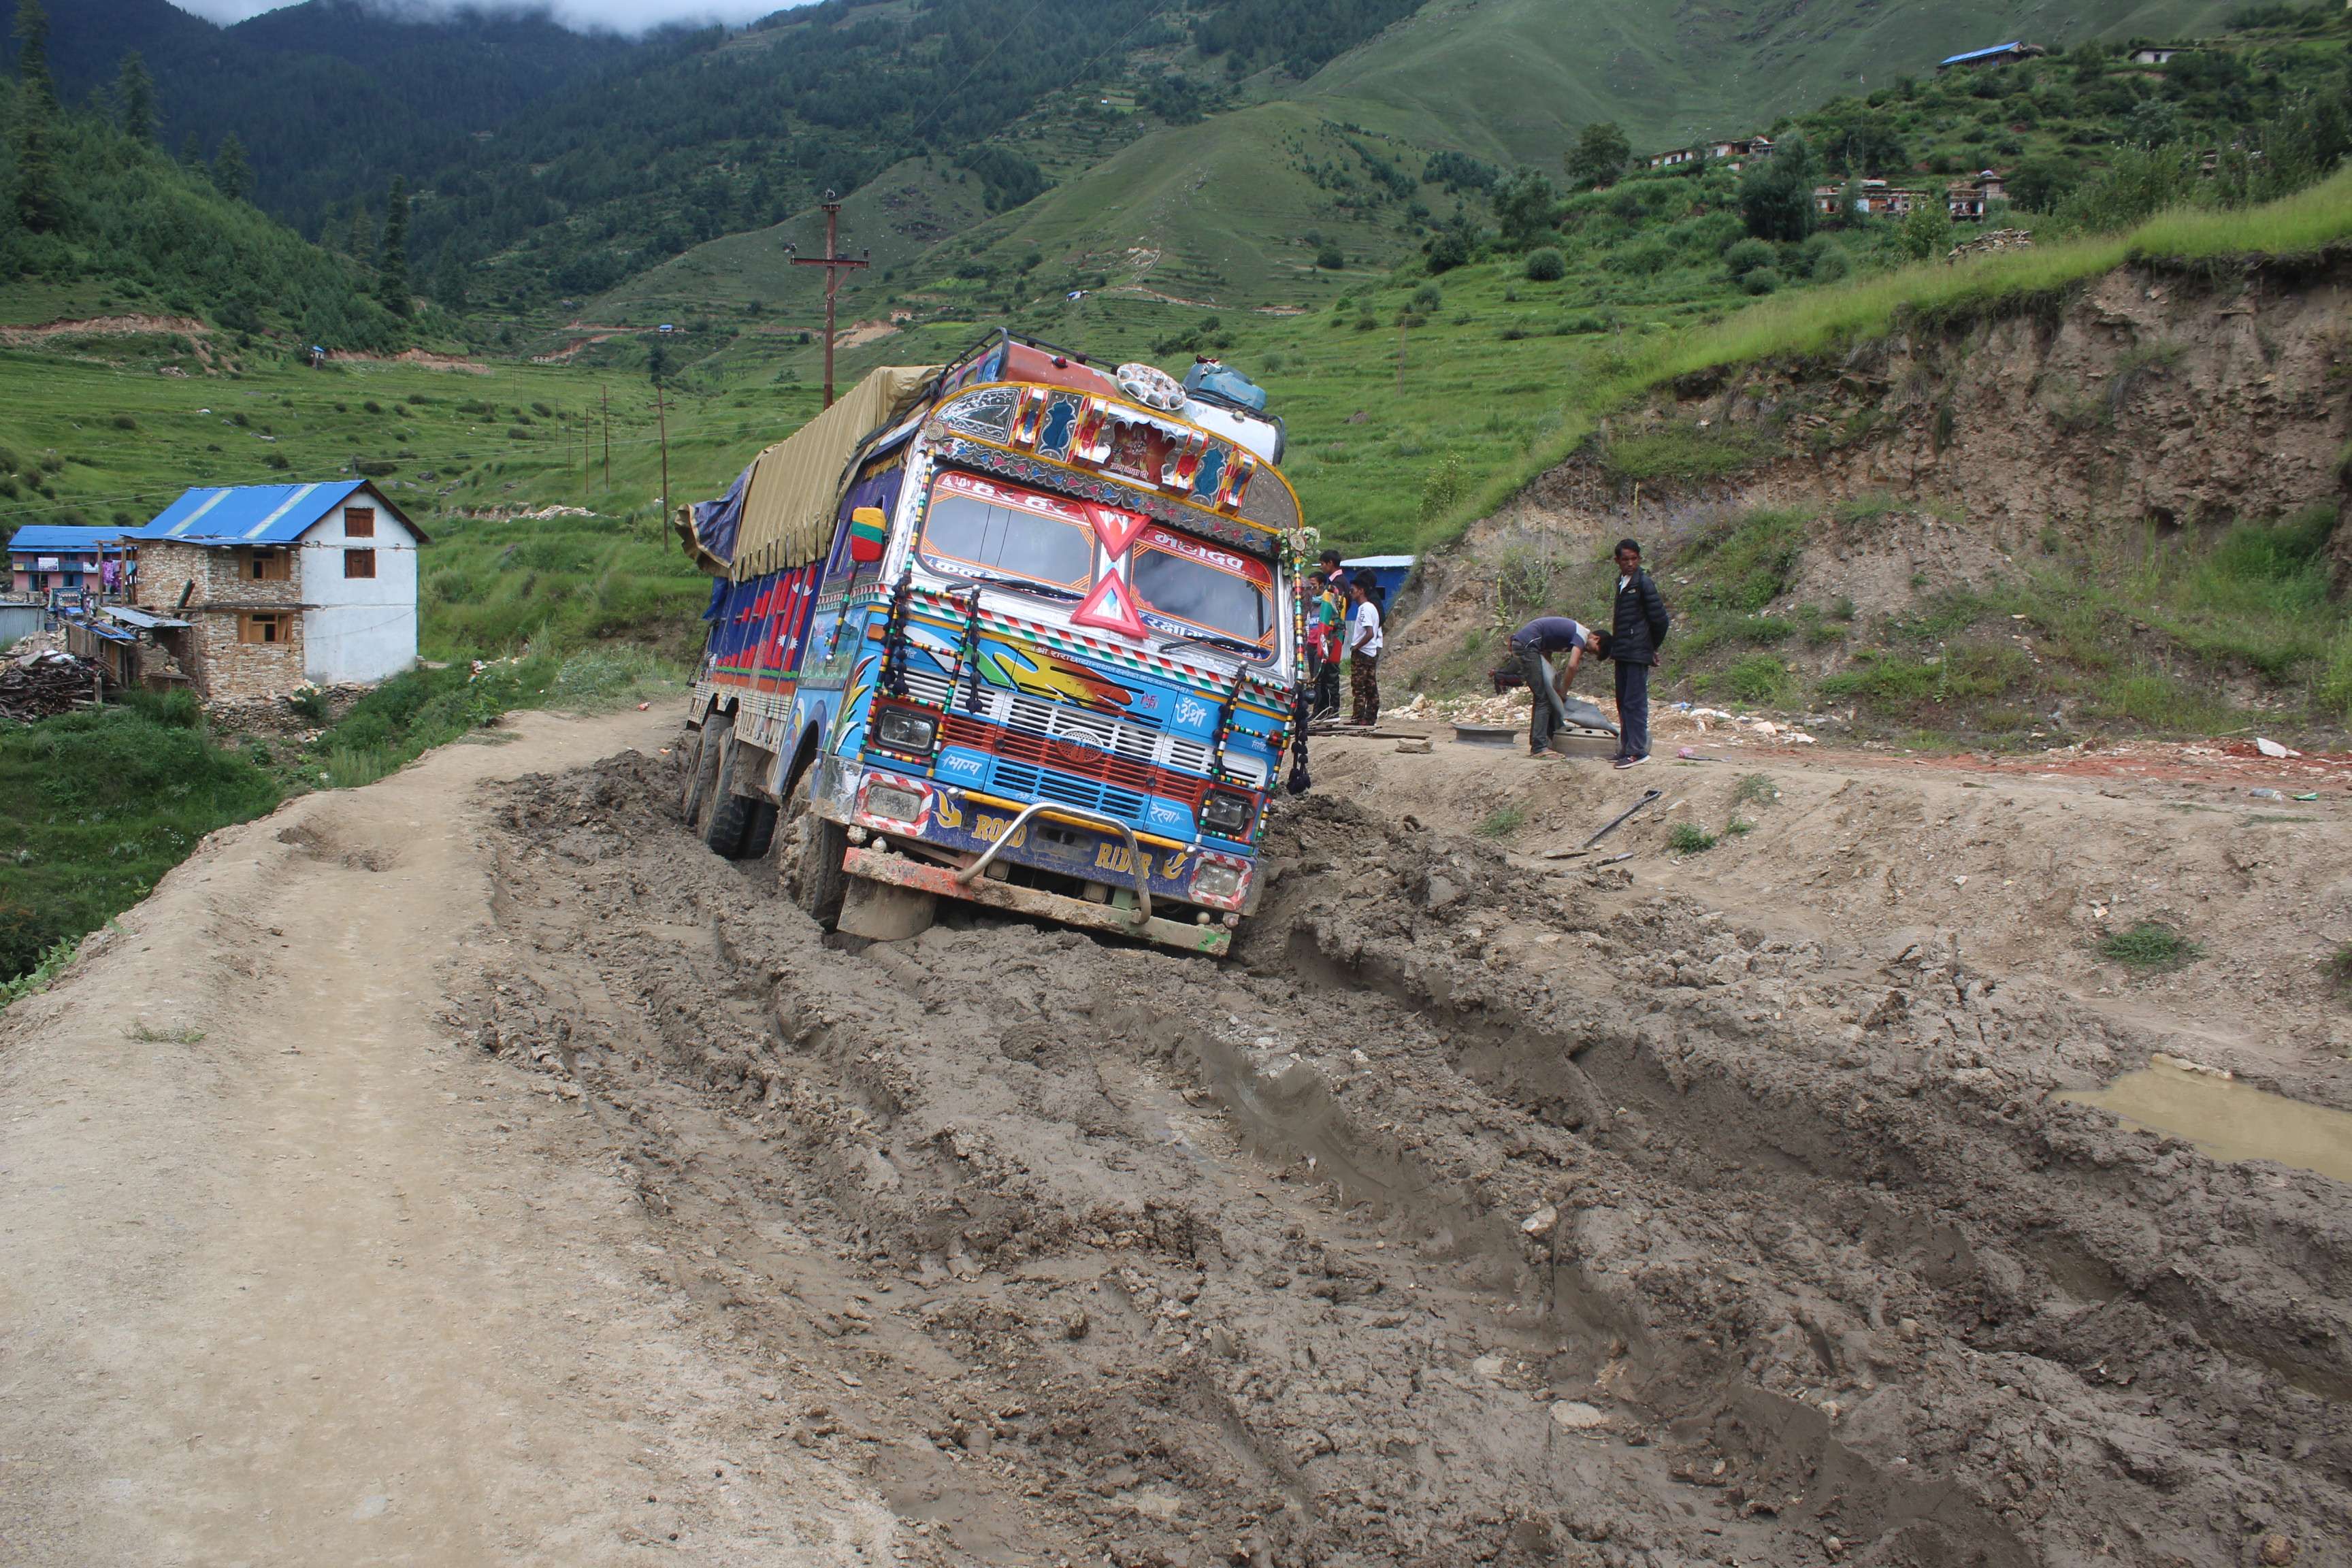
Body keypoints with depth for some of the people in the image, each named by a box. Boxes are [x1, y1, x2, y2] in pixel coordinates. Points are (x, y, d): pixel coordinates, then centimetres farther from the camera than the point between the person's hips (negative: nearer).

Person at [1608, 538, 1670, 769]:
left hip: (1638, 653, -9)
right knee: (1623, 703, 12)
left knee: (1635, 702, -9)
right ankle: (1627, 748, 18)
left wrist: (1653, 646, 0)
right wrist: (1614, 647, 16)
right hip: (1623, 653, 9)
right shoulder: (1621, 582, 15)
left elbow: (1660, 619, -10)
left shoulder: (1644, 583, -10)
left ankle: (1637, 751, -8)